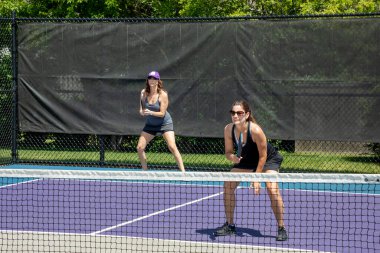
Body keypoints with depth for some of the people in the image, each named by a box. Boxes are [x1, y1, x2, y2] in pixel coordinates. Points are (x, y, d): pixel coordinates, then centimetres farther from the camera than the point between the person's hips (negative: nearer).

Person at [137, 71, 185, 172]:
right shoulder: (144, 93, -6)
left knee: (172, 147, -19)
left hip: (164, 123, -4)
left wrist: (151, 112, -34)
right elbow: (142, 109, 2)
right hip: (150, 124, 5)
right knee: (139, 148, -3)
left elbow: (162, 113, -18)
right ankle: (145, 171, 15)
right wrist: (142, 112, -22)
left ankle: (183, 172, -18)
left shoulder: (163, 94, -17)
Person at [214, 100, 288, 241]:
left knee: (272, 188, -26)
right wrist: (232, 157, -34)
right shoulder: (229, 129, -21)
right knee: (228, 185, -4)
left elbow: (263, 156, -25)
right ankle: (229, 225, 10)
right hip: (247, 159, 6)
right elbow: (228, 152, -9)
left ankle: (281, 228, -16)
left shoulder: (255, 130, -35)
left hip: (269, 158, -6)